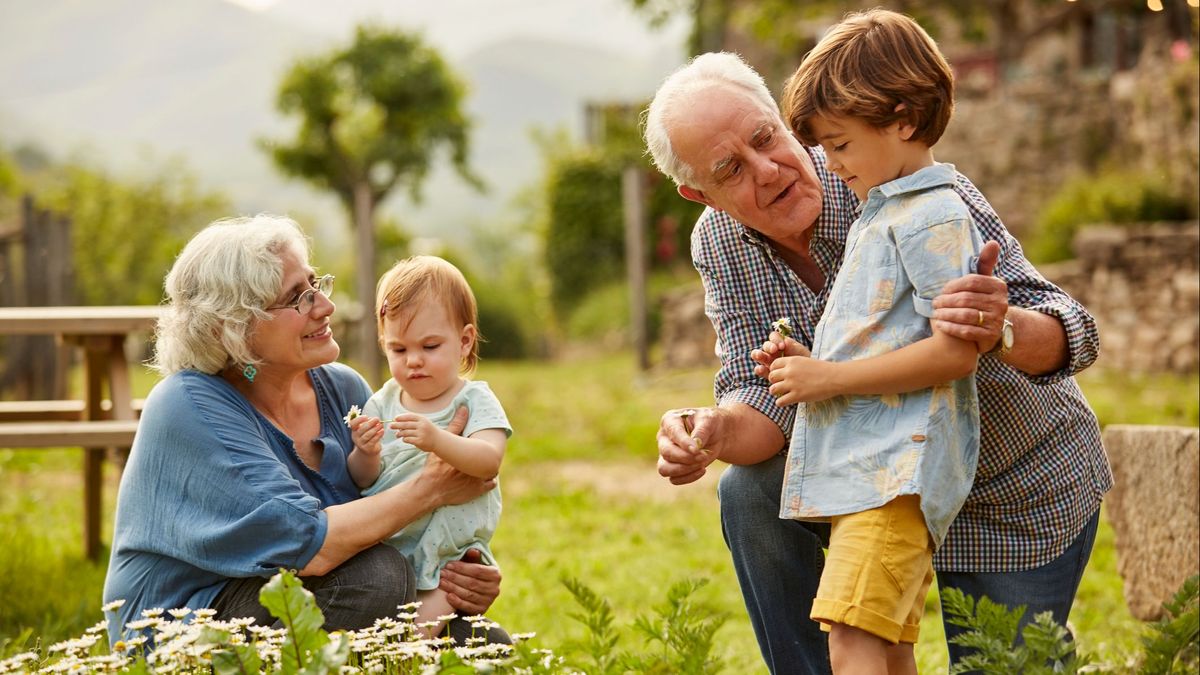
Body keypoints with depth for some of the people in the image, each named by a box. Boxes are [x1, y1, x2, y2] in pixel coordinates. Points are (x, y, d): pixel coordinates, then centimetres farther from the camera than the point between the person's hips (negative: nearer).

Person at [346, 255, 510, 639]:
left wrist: (437, 441, -39)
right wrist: (365, 455, -18)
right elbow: (363, 482, 5)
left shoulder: (474, 401, -1)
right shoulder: (383, 403, 9)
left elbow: (489, 460, -21)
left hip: (448, 553, -3)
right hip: (383, 547, 3)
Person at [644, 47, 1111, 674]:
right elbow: (763, 399, -15)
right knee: (751, 493, -20)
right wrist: (714, 432, -40)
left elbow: (1068, 330, -32)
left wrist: (1004, 330, -56)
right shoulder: (718, 244, -13)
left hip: (1023, 496, -4)